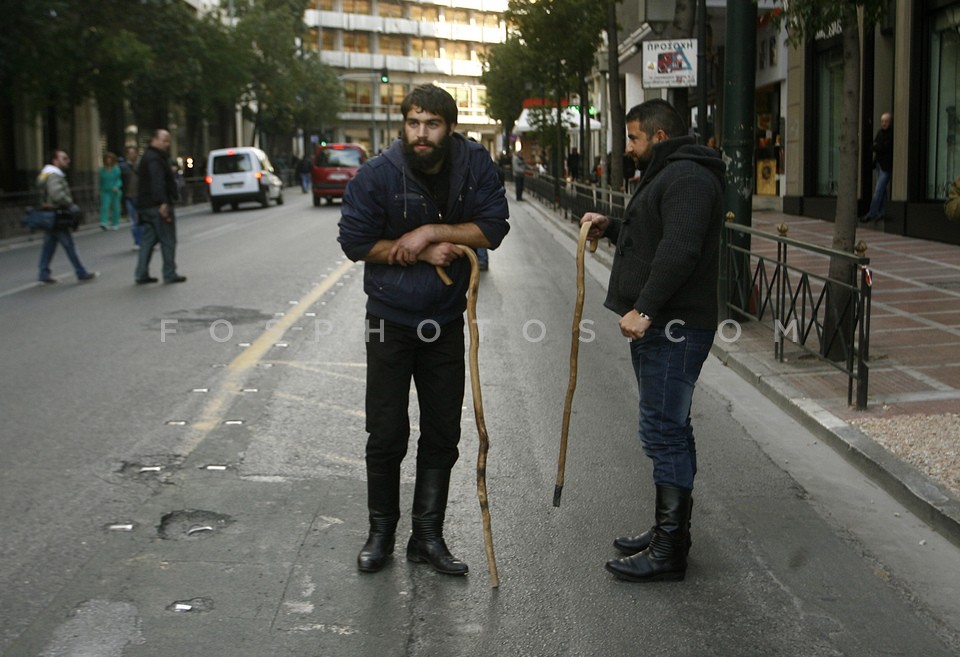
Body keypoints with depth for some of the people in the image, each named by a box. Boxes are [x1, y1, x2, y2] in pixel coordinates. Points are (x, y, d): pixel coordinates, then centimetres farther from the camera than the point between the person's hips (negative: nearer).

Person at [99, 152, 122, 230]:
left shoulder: (116, 169, -3)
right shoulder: (102, 170, 7)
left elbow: (119, 180, -7)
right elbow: (101, 181, 16)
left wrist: (116, 186, -25)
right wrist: (101, 190, 19)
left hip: (115, 191, -2)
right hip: (105, 191, 2)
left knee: (115, 207, 5)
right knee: (104, 206, -14)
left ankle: (115, 224, 17)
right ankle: (104, 223, -22)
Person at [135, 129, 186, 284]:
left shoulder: (148, 158, 21)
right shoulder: (154, 159, -14)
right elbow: (157, 183, -25)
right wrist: (163, 203, -33)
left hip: (146, 206, 10)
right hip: (158, 206, -10)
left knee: (148, 239, 11)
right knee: (168, 240, -3)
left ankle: (141, 274, 10)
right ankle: (170, 274, 0)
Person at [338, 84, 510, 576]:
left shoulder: (475, 164, -7)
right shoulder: (377, 174, -13)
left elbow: (494, 227, -10)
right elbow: (355, 241, -10)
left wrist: (432, 231, -21)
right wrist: (421, 254, -15)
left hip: (447, 320, 3)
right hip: (390, 320, -2)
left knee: (442, 435, 9)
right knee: (386, 434, 3)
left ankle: (428, 536, 22)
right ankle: (381, 533, 22)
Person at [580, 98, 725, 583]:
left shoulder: (687, 178, -14)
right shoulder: (666, 175, 24)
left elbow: (679, 250, -26)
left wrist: (644, 308, -28)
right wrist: (611, 227, 21)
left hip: (673, 327, -12)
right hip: (658, 325, 12)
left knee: (663, 430, -9)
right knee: (667, 429, 16)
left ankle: (669, 551, -4)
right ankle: (668, 530, 26)